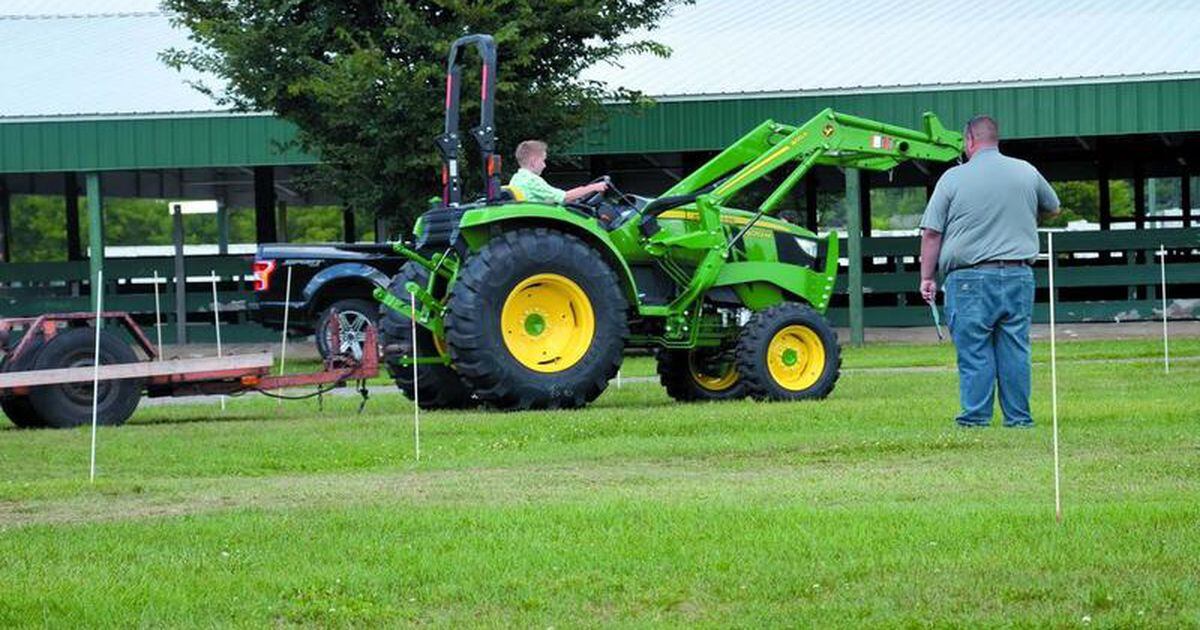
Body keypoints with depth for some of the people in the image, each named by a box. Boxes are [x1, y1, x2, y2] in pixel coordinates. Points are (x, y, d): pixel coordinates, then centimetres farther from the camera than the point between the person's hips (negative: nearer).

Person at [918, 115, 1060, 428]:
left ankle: (976, 416, 1)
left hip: (970, 279, -3)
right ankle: (1018, 416, 8)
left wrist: (928, 278, 6)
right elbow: (1053, 208, 27)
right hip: (1018, 276, 3)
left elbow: (931, 234, -2)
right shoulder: (1026, 173, 8)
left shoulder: (954, 178, -2)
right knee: (1016, 349, 6)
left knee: (974, 351, 1)